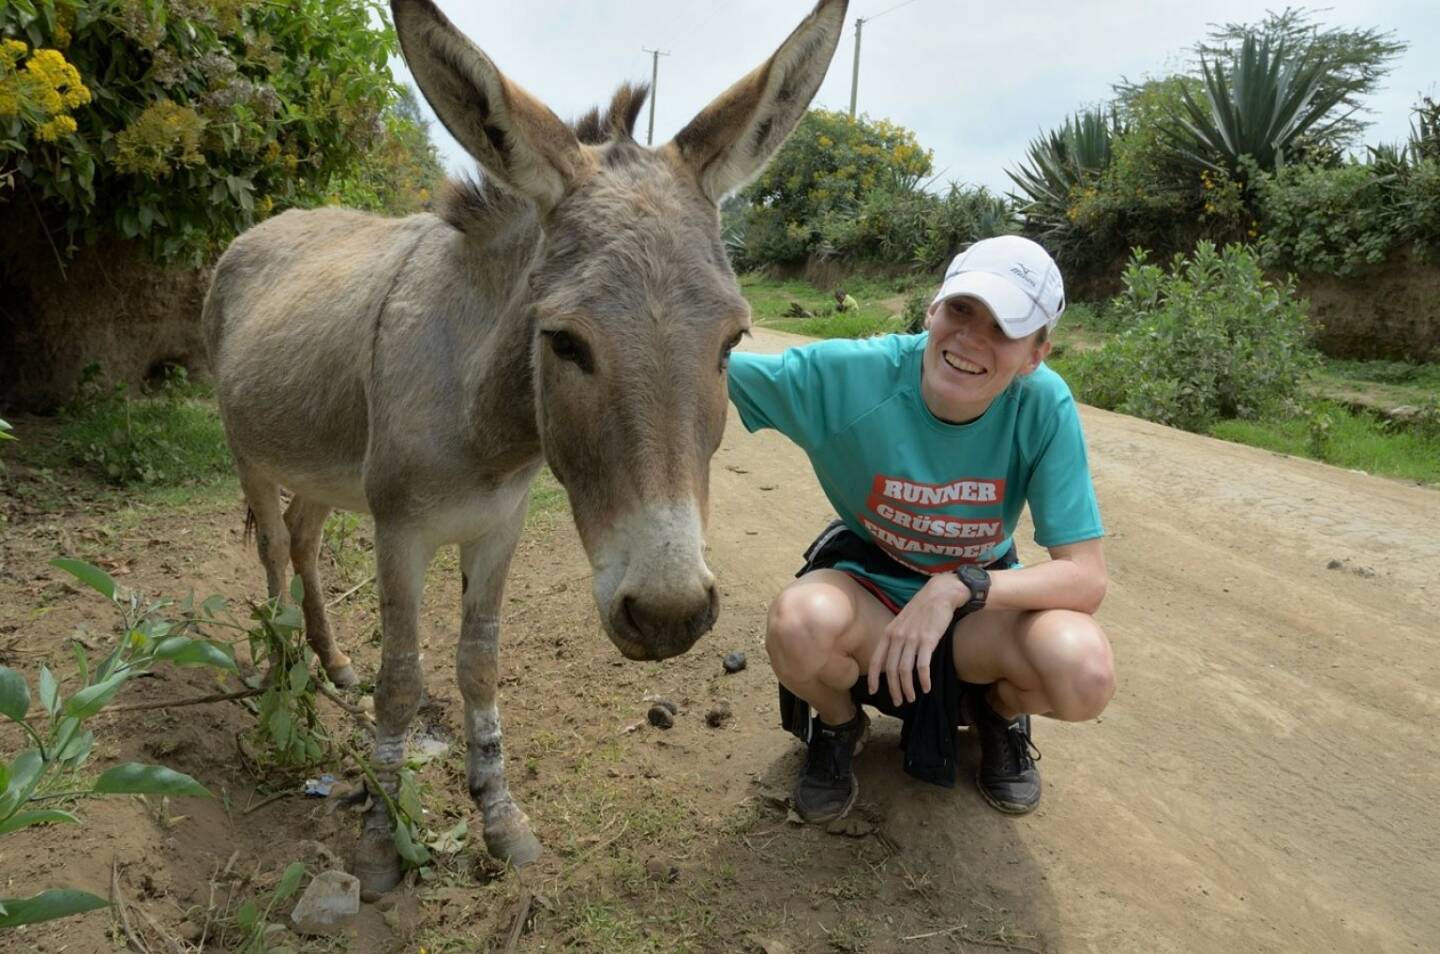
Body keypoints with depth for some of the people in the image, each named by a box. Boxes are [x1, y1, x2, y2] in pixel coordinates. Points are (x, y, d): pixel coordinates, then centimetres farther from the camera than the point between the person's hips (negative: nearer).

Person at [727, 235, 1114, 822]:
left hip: (985, 598, 1)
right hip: (867, 582, -1)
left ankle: (999, 712, 11)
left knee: (1085, 673, -30)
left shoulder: (1045, 404, -21)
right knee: (800, 624, -36)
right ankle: (838, 726, 4)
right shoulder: (849, 374, -25)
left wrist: (957, 588, -33)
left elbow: (1086, 577, -20)